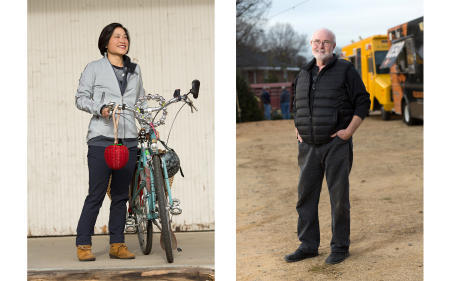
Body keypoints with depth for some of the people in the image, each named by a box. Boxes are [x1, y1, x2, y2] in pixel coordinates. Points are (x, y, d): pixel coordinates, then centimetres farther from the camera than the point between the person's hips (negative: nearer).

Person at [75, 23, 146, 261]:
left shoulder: (135, 70, 17)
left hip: (129, 140, 4)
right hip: (101, 138, -4)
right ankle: (83, 244, 3)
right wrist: (100, 109, -14)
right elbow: (80, 98, 3)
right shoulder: (94, 68, 3)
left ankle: (117, 244, 14)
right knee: (96, 194, -6)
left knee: (121, 195, 7)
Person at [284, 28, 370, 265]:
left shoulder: (345, 70, -3)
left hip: (336, 144, -5)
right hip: (309, 146, 5)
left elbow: (363, 102, -4)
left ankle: (340, 247, 9)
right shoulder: (304, 74, 13)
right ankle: (308, 245, 16)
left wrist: (349, 131, -12)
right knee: (306, 194, 7)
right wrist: (297, 130, 11)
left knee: (339, 196, -1)